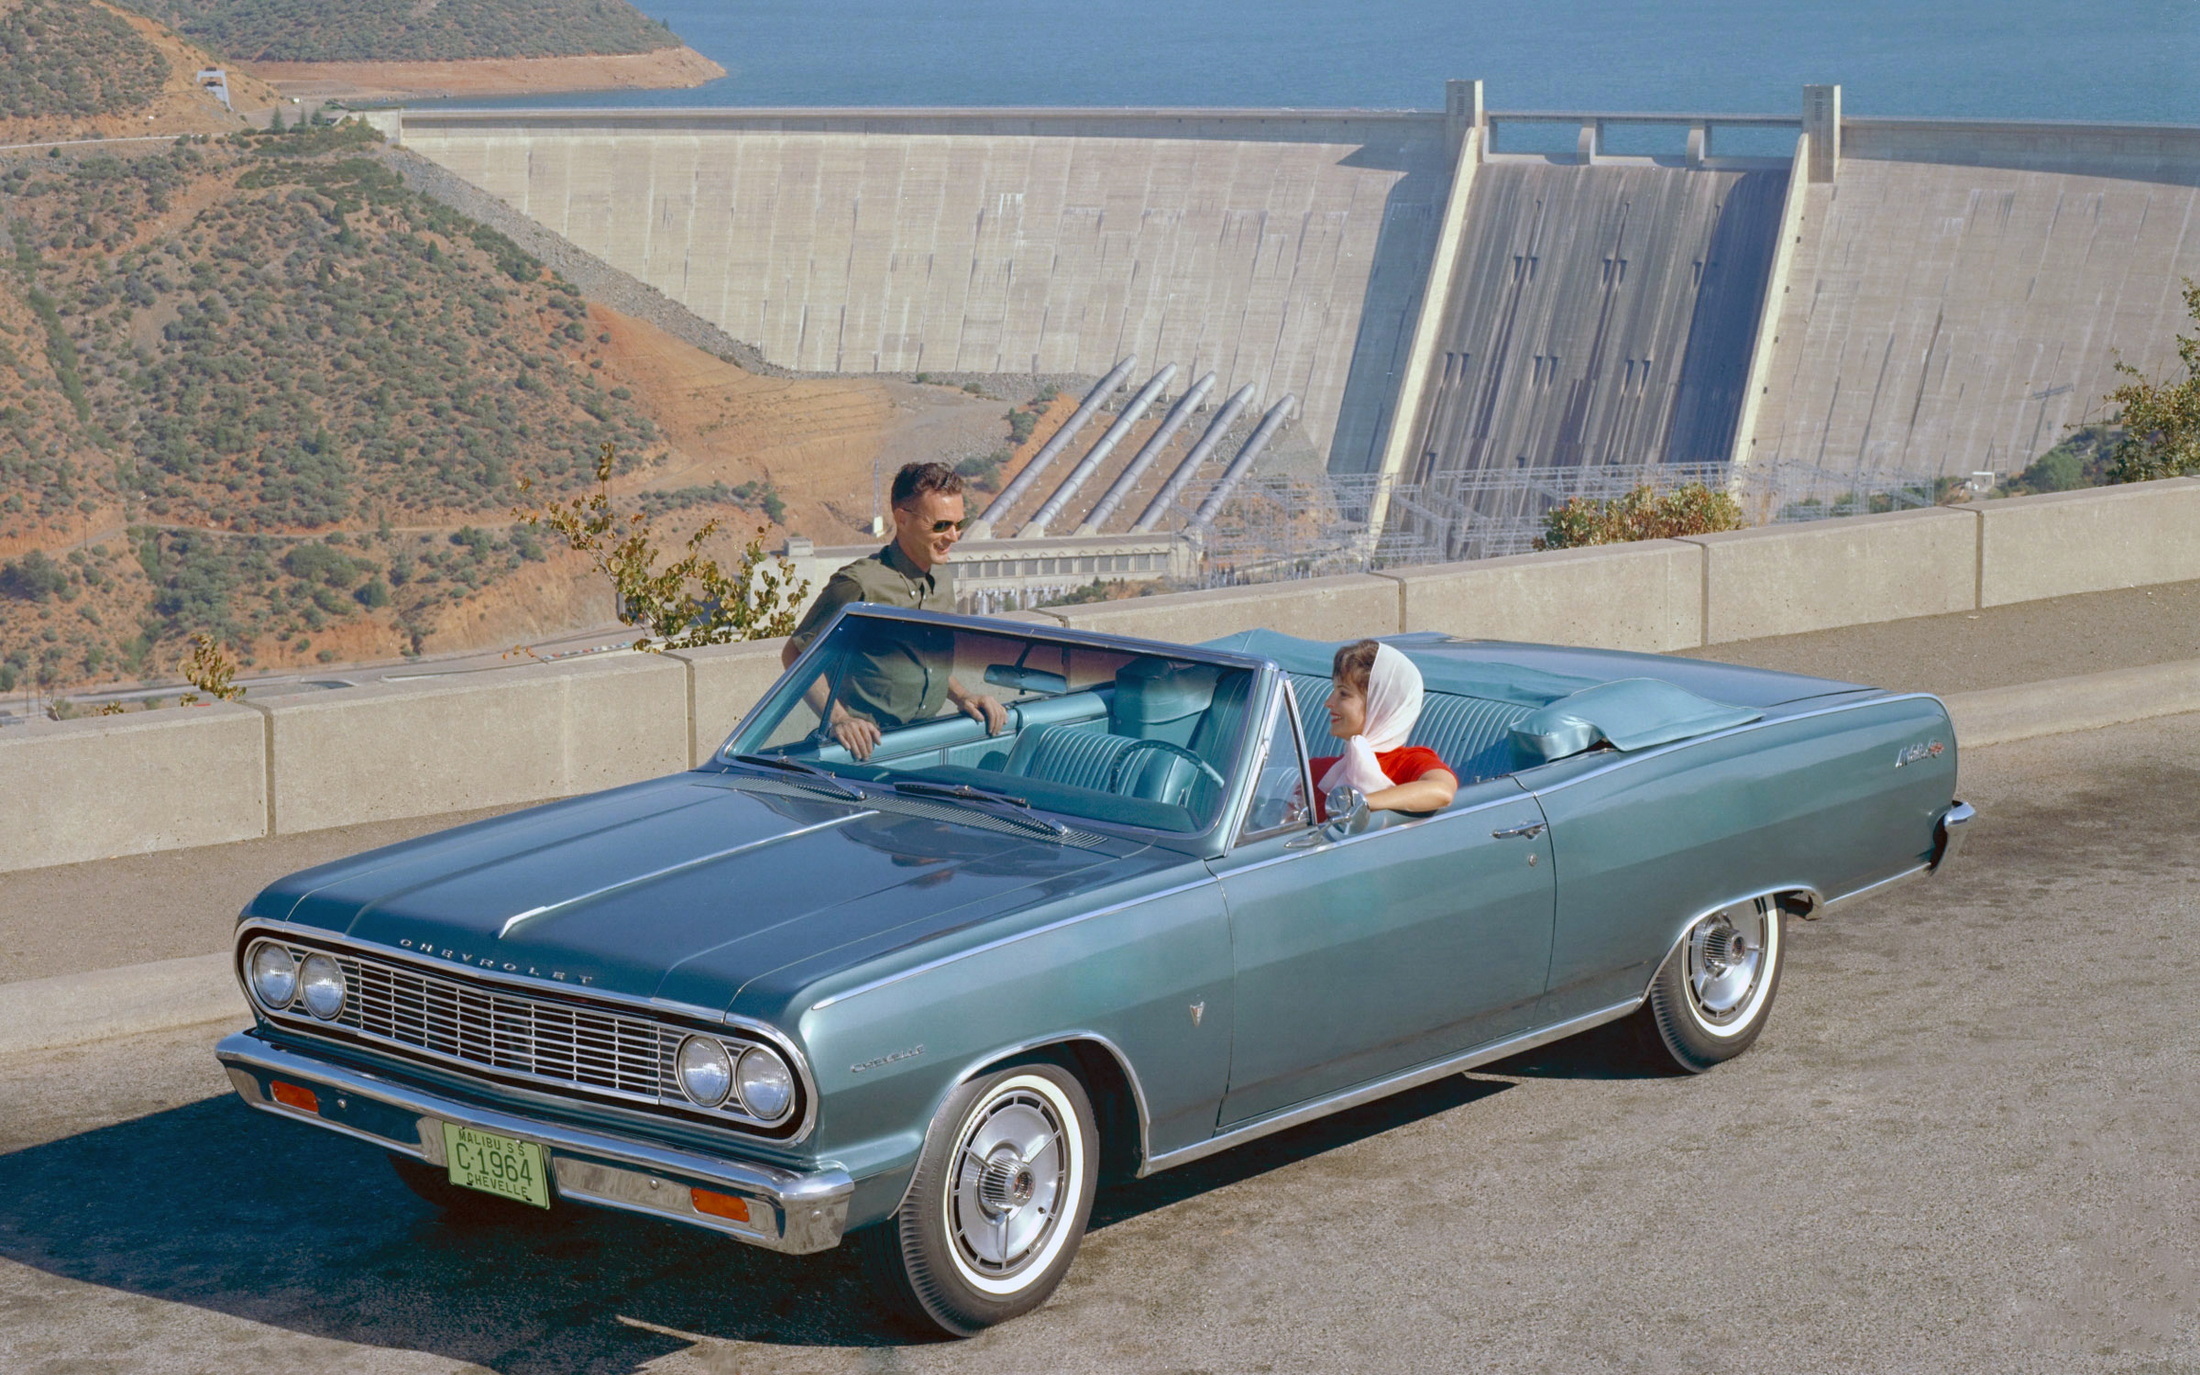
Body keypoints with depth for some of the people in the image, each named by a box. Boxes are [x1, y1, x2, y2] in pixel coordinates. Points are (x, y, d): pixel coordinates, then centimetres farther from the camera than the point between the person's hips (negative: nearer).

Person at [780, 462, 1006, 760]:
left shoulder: (943, 579, 13)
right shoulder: (860, 584, -11)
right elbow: (795, 654, -6)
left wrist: (962, 696, 10)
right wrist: (838, 719, -17)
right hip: (866, 747, -7)